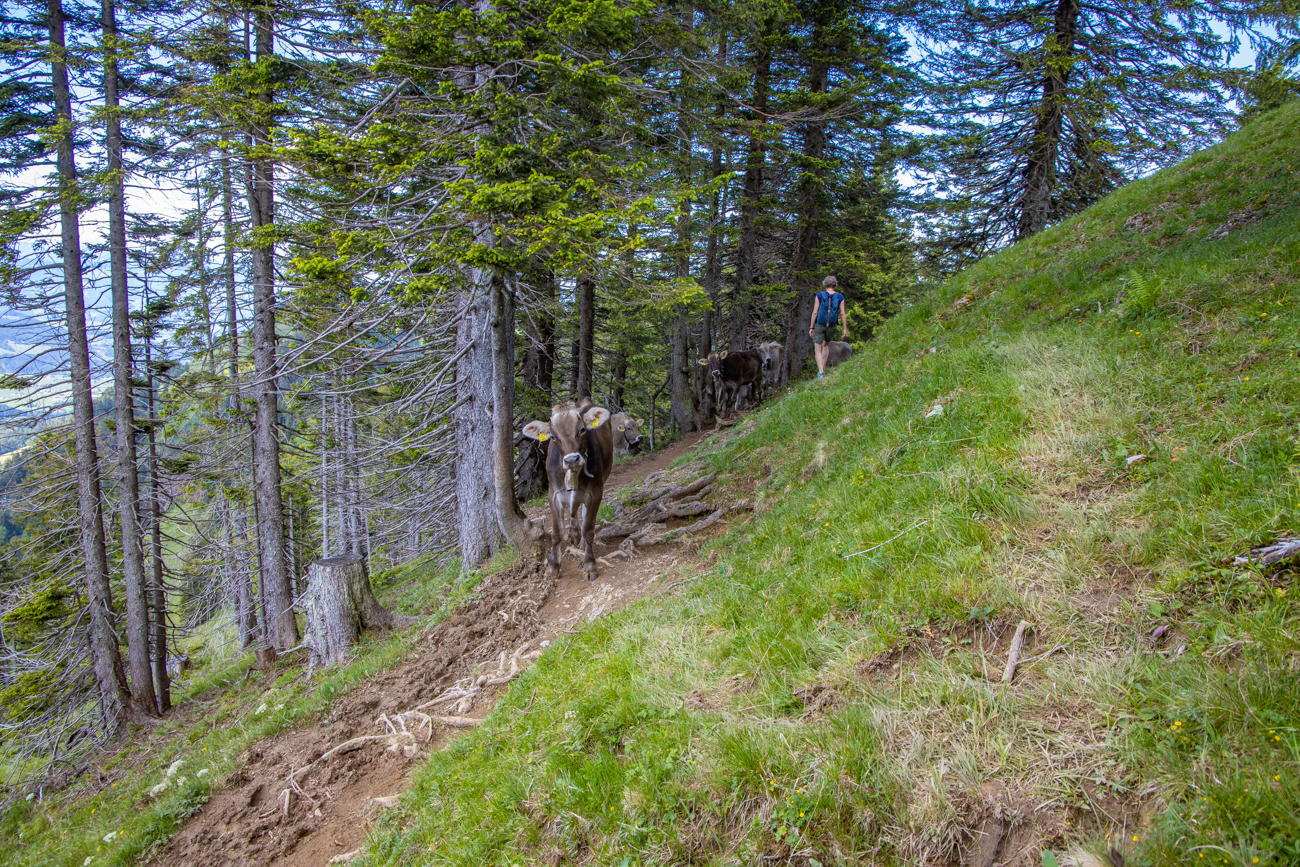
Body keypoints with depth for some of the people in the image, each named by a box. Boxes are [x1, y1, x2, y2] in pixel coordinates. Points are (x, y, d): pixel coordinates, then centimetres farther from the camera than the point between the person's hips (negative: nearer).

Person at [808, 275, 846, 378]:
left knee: (817, 350, 3)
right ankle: (823, 368, 29)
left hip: (820, 325, -2)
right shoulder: (840, 297, -3)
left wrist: (811, 327, -3)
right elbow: (842, 314, -5)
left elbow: (815, 312, -8)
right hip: (832, 326, 2)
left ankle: (821, 373, -12)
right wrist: (844, 329, 1)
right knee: (826, 344, 28)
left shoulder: (820, 295, -7)